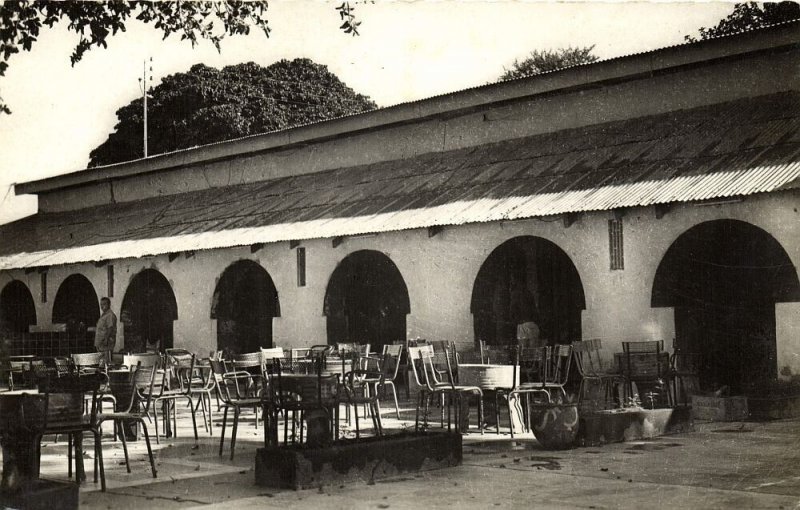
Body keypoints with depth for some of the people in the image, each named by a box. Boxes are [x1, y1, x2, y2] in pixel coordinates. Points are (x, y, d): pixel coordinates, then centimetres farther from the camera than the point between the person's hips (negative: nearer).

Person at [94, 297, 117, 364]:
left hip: (107, 341, -10)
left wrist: (105, 339, -25)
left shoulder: (110, 315, -11)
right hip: (101, 341, 10)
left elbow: (110, 328, -19)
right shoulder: (103, 315, 20)